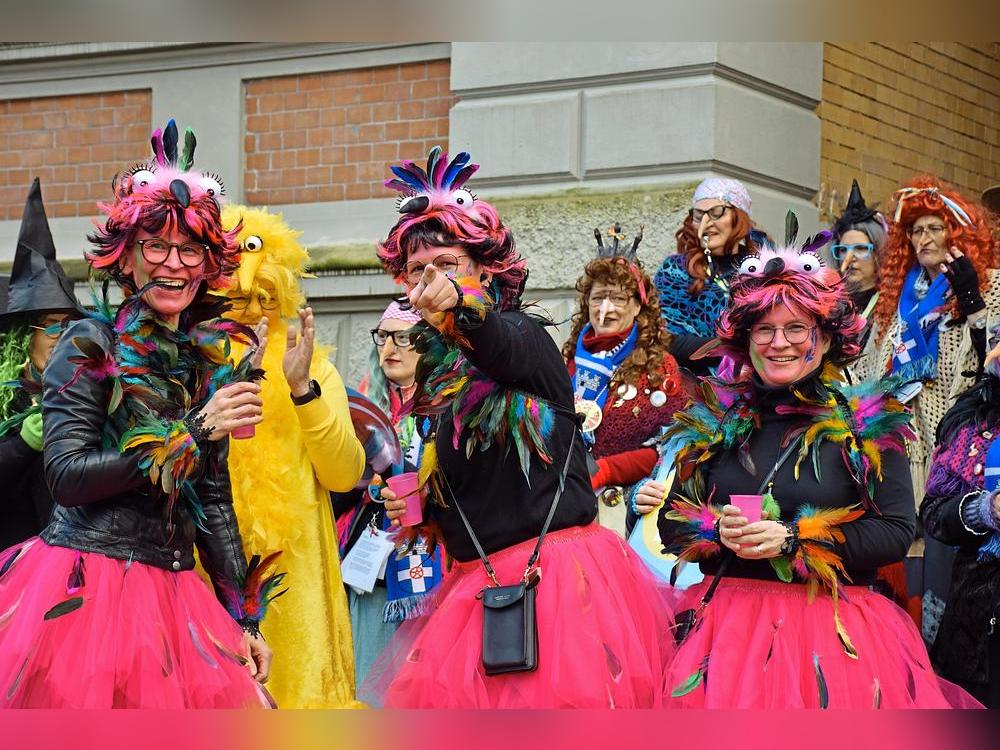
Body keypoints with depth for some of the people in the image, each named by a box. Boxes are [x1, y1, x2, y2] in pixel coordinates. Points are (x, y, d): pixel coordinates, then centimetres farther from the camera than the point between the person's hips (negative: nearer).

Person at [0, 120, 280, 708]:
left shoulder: (209, 362, 12)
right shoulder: (91, 344, -4)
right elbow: (67, 474, -15)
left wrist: (247, 620, 12)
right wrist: (193, 430, -16)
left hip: (171, 593, 5)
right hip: (84, 587, -5)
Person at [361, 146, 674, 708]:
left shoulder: (525, 336, -5)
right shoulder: (437, 370, 16)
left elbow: (502, 348, -31)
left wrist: (464, 305, -52)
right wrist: (416, 507, 6)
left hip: (557, 572, -7)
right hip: (482, 584, 7)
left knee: (561, 695, -15)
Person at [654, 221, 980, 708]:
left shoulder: (865, 423, 1)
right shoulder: (712, 420, 10)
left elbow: (897, 532, -8)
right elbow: (672, 525, 11)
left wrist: (792, 539, -15)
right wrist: (719, 531, -11)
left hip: (834, 627, -2)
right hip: (730, 624, 2)